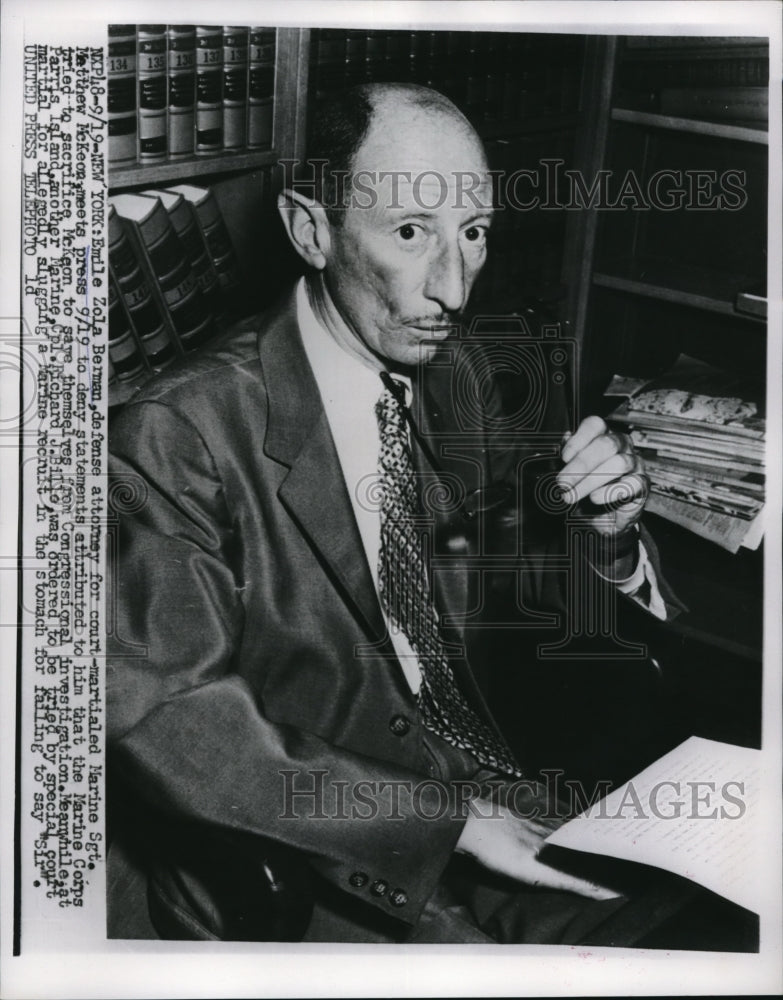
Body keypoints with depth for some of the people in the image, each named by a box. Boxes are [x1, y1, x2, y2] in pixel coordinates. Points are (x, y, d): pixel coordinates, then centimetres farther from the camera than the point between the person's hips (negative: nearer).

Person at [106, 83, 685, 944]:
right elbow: (164, 718, -25)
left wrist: (606, 533, -12)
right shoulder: (176, 437, -20)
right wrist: (454, 818, -25)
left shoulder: (450, 381, 2)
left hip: (484, 794, 6)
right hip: (309, 882, -6)